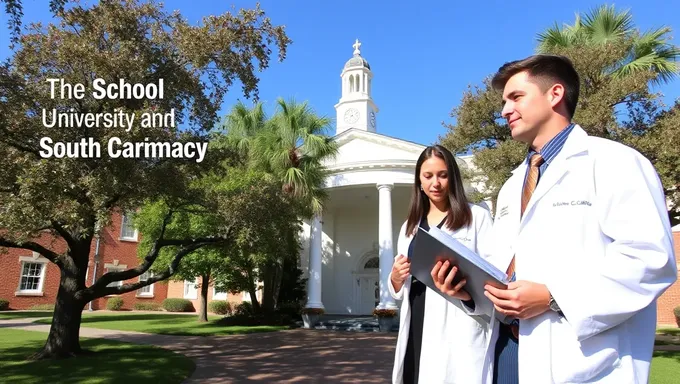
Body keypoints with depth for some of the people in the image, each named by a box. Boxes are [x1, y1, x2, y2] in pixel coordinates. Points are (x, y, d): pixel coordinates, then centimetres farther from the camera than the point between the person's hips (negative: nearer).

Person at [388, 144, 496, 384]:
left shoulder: (477, 216, 0)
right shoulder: (409, 226, 15)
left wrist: (467, 292, -23)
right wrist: (395, 279, -5)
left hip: (459, 333, -4)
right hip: (417, 332, 4)